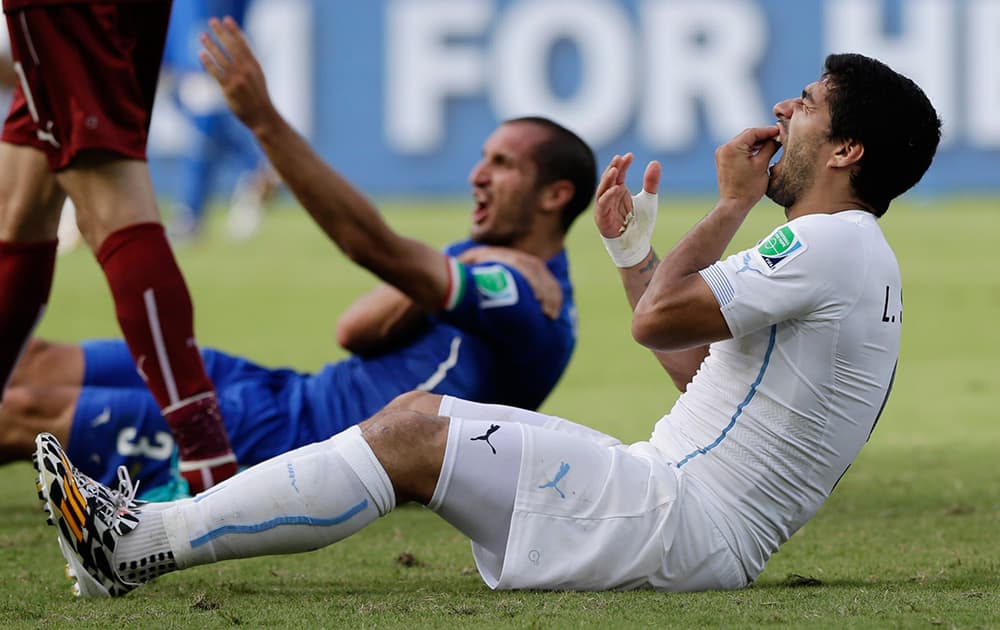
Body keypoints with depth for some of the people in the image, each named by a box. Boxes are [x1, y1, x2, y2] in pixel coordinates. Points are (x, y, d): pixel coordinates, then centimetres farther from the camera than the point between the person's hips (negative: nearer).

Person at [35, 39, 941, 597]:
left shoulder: (834, 244, -13)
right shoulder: (849, 256, 21)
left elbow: (658, 320, -16)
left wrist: (733, 205, -4)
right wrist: (632, 252, 24)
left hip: (686, 524, -10)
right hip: (679, 502, 10)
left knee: (413, 440, -16)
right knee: (421, 412, 6)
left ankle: (139, 543, -16)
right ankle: (154, 529, 1)